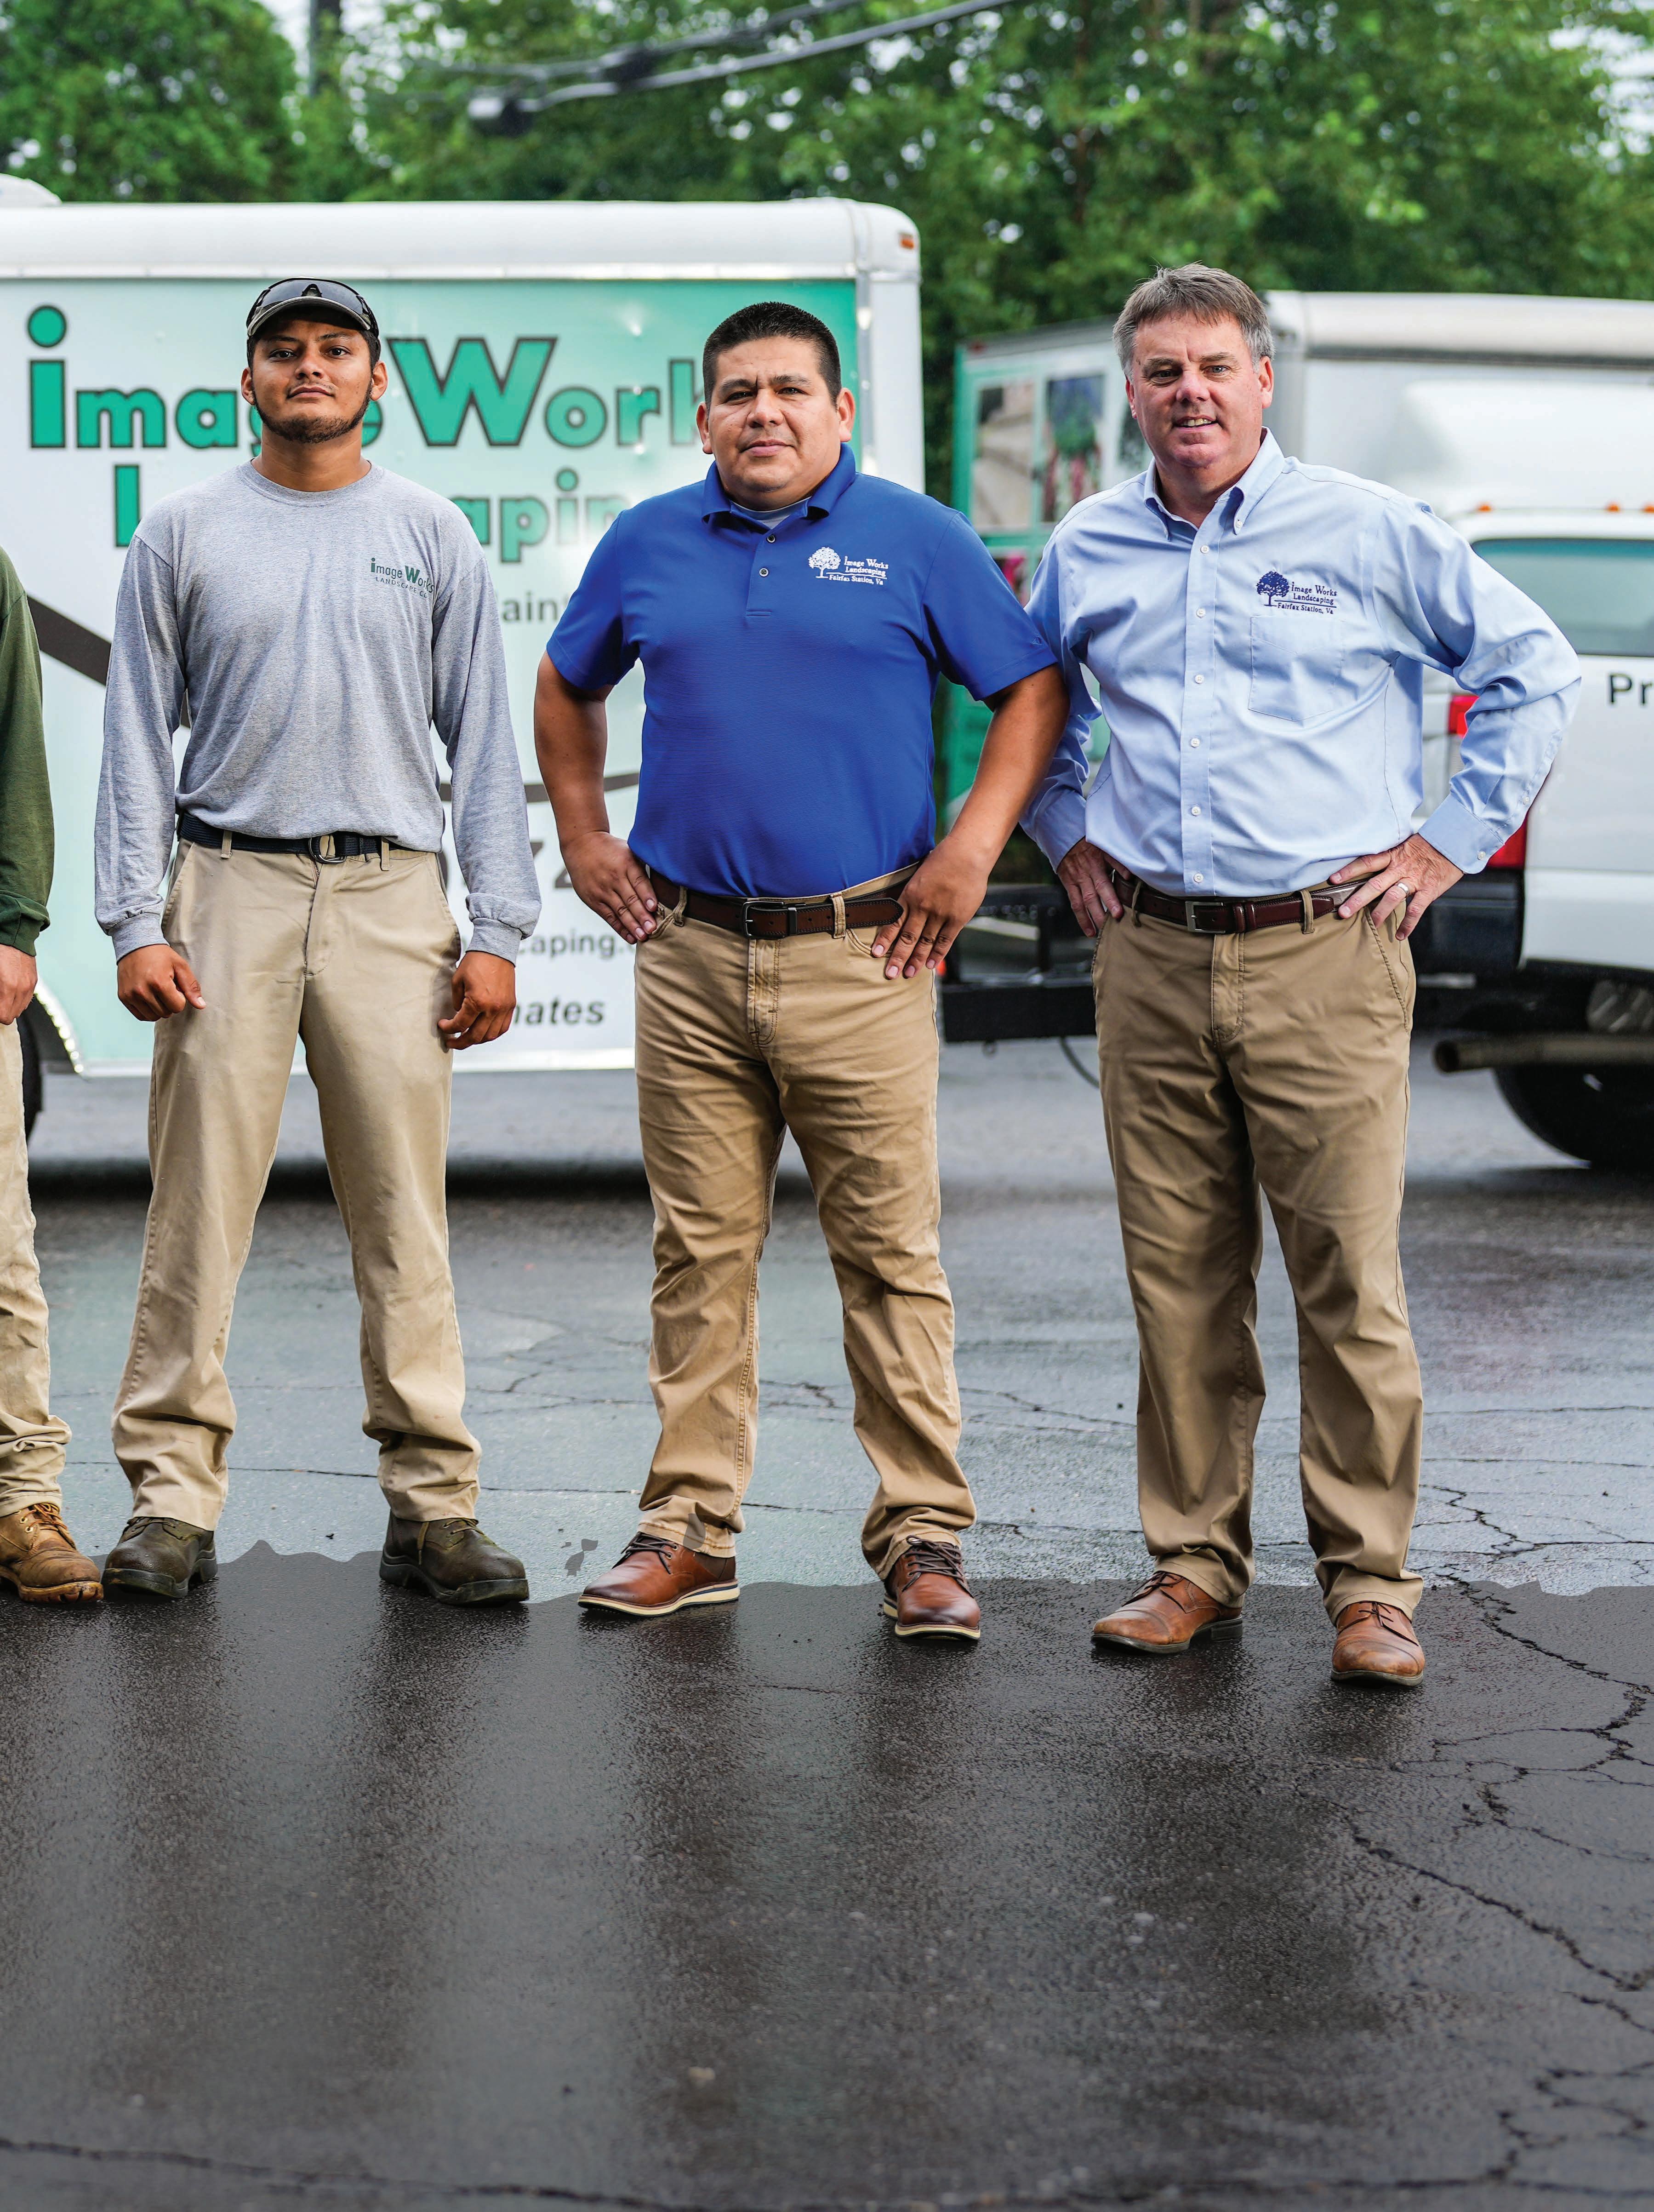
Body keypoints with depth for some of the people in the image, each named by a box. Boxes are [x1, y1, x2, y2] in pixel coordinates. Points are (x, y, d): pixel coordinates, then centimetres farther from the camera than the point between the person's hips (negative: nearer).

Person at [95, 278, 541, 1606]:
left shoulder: (432, 537, 11)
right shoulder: (186, 535, 9)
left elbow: (484, 743, 9)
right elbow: (139, 739, 7)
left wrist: (497, 931, 1)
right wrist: (135, 923, -3)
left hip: (390, 897, 0)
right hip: (231, 893, 0)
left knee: (404, 1212, -1)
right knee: (199, 1205, -3)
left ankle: (434, 1505, 4)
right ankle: (173, 1494, 3)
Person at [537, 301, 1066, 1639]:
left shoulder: (917, 541, 3)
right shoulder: (648, 546, 12)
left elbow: (1034, 691, 4)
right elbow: (567, 689, 26)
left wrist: (973, 850, -6)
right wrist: (585, 838, 15)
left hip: (860, 959, -3)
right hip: (690, 955, 3)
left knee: (893, 1256, -2)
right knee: (702, 1253, 6)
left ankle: (922, 1537, 4)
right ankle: (691, 1526, 14)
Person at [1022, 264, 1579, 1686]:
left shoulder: (1370, 534, 1)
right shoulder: (1087, 553, 12)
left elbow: (1536, 671, 8)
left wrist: (1453, 841, 3)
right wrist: (1064, 834, 19)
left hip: (1326, 956, -3)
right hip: (1151, 961, 3)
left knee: (1350, 1283, -5)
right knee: (1179, 1284, 7)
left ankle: (1370, 1583, 3)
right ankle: (1196, 1564, 17)